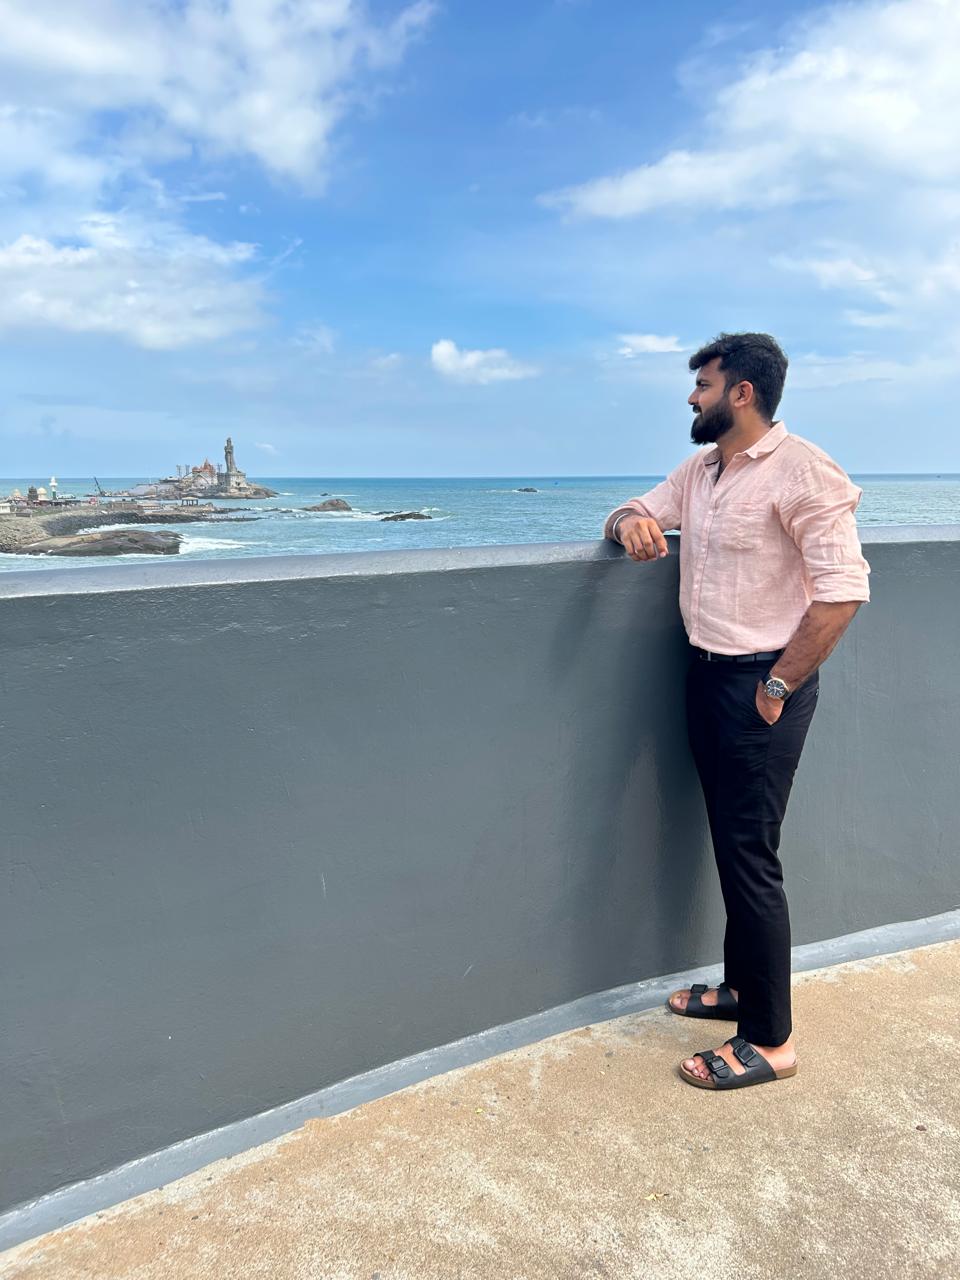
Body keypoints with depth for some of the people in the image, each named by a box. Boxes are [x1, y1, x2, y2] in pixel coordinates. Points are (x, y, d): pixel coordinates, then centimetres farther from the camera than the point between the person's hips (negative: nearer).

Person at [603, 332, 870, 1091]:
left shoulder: (801, 471, -15)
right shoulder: (699, 470, 11)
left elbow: (844, 590, -20)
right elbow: (636, 513, 18)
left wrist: (777, 687, -16)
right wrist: (631, 523, -9)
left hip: (762, 685, -8)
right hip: (708, 675, 8)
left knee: (751, 856, -3)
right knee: (731, 845, 17)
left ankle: (770, 1041, 11)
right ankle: (742, 987, 33)